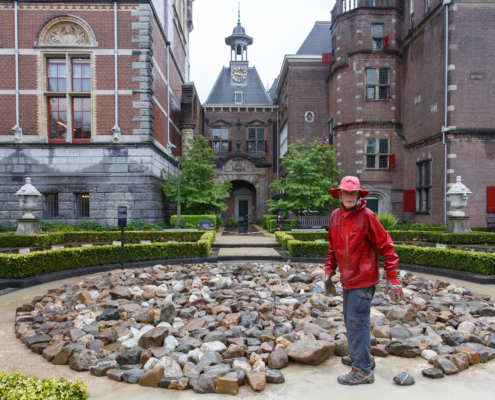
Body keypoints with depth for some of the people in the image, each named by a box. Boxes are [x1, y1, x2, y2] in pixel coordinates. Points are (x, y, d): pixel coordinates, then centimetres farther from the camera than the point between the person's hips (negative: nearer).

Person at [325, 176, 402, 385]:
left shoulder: (367, 215, -15)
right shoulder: (335, 215, 4)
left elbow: (386, 246, -12)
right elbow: (333, 246, 15)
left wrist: (392, 278, -14)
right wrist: (329, 270, 11)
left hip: (363, 279, -7)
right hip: (347, 278, 7)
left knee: (357, 321, -4)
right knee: (350, 319, 19)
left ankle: (362, 371, 9)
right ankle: (358, 355, 39)